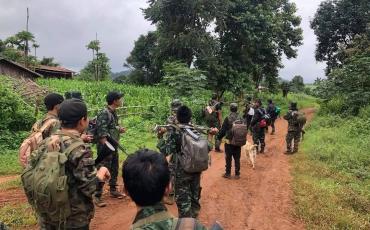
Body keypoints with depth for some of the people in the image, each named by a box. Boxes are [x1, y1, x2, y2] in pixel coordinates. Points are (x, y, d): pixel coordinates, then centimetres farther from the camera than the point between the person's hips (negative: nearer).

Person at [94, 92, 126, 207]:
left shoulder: (114, 112, 10)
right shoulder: (104, 114, -19)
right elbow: (101, 133, -22)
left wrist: (119, 129, 2)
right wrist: (106, 147, -24)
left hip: (114, 146, 10)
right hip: (106, 148, -10)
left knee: (114, 169, 18)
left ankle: (113, 190, 32)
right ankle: (97, 196, 3)